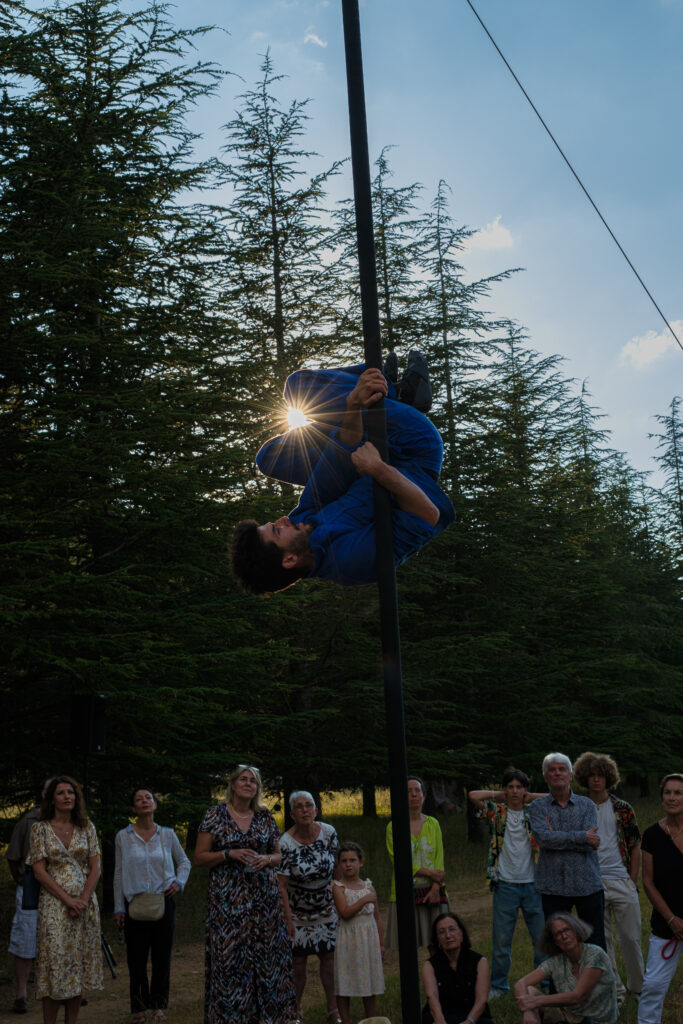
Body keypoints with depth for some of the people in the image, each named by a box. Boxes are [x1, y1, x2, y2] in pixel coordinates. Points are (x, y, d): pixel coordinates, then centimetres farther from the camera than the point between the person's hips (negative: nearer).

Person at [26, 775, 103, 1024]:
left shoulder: (86, 828, 7)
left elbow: (95, 869, 4)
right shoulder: (40, 829, 0)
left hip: (85, 902, 3)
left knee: (78, 963, 4)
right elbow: (40, 872, -5)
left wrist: (83, 900, -10)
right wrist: (67, 899, -13)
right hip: (54, 903, -3)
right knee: (55, 960, -6)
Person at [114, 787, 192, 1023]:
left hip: (163, 902, 1)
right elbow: (119, 873, 4)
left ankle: (158, 1005, 16)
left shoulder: (167, 835, 4)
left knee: (162, 955, 4)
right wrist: (119, 908, 2)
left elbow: (184, 862, 16)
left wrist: (179, 882, -2)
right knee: (136, 957, 0)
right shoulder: (123, 837, 1)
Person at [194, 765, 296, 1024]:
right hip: (227, 901, -3)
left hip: (263, 897, 3)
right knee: (228, 955, -6)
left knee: (266, 955, 0)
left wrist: (266, 859, -7)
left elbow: (278, 855, 14)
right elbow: (199, 858, -1)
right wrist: (230, 853, -15)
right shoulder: (215, 815, 0)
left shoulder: (265, 817, 9)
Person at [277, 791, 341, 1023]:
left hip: (325, 908, 3)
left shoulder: (328, 832, -11)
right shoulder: (286, 843, -22)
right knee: (298, 960, -1)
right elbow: (281, 885, -19)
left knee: (328, 956, 2)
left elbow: (336, 864, 4)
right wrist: (287, 919, -21)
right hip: (297, 910, -3)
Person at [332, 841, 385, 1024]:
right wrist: (364, 900, -24)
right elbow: (345, 913, -20)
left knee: (370, 982, 9)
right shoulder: (339, 887, -6)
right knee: (344, 984, 0)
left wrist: (381, 944, 10)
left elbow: (377, 917, 11)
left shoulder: (369, 887, 6)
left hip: (369, 939, 4)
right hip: (348, 940, -4)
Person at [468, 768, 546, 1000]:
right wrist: (500, 796, 3)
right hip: (505, 884, -1)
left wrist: (530, 797, 2)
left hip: (532, 883, 1)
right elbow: (474, 795, -6)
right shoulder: (497, 813, 4)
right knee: (501, 939, 3)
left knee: (541, 937, 4)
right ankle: (498, 985, 15)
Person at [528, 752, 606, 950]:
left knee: (595, 943, 4)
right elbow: (543, 837, -14)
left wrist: (557, 838, -9)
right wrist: (582, 837, -13)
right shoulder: (537, 807, 5)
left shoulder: (586, 805, 6)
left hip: (587, 884, 0)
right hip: (553, 887, 0)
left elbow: (590, 844, -7)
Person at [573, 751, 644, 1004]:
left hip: (621, 881, -1)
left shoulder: (622, 809, 4)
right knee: (601, 940, 4)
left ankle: (639, 987, 20)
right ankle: (614, 990, 14)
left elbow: (635, 847, 5)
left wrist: (633, 881, -1)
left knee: (631, 938, 3)